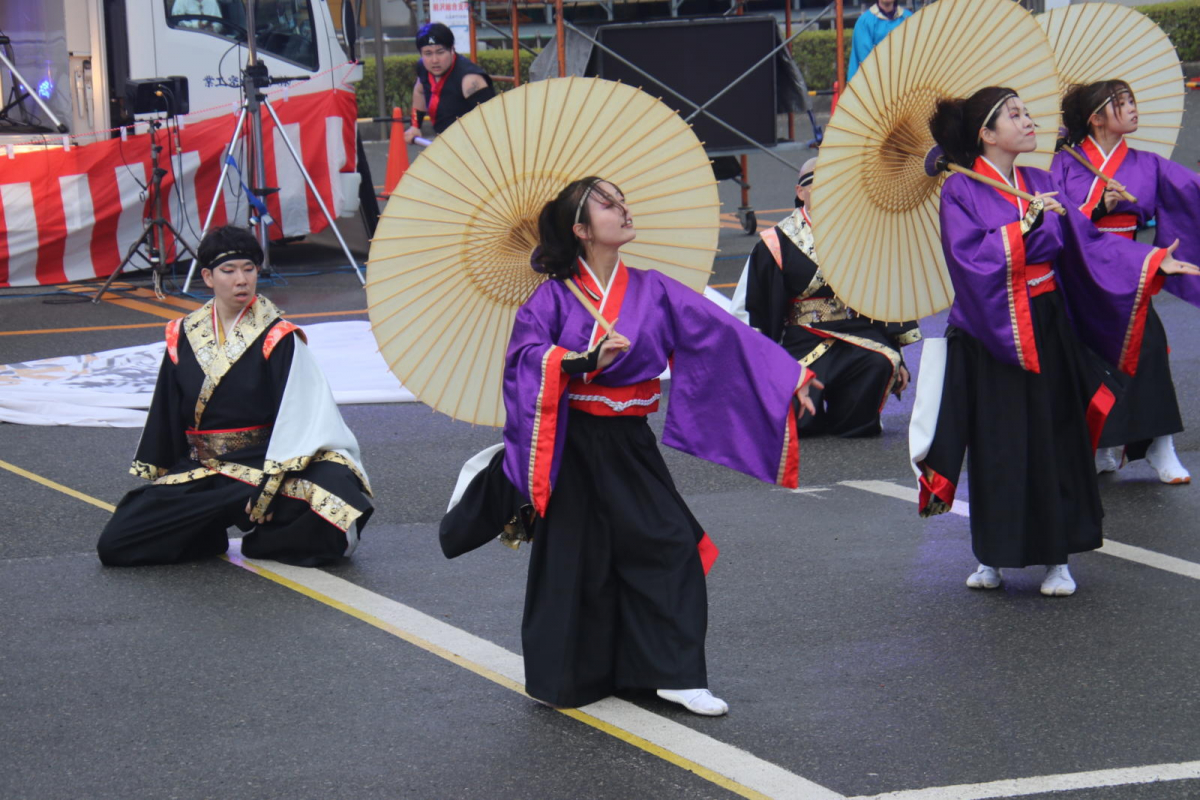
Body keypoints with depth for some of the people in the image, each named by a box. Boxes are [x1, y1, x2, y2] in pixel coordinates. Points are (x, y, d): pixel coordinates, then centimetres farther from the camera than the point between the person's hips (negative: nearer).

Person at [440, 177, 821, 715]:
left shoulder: (652, 290, 2)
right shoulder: (556, 296, -5)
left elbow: (723, 332, -1)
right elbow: (525, 353, -19)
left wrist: (788, 378, -4)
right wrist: (585, 361, -33)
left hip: (628, 443, 3)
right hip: (571, 444, -3)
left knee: (671, 545, -6)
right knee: (573, 559, 5)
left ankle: (674, 675, 3)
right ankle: (563, 678, 21)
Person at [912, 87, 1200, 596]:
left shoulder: (1040, 184, 9)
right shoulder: (960, 192, -6)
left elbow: (1086, 241, 8)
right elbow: (971, 258, -19)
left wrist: (1155, 262, 1)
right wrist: (1024, 227, -26)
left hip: (1048, 330, 5)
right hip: (992, 334, -5)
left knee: (1057, 439, 4)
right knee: (999, 448, 0)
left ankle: (1057, 559, 10)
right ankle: (993, 558, 13)